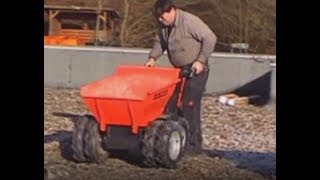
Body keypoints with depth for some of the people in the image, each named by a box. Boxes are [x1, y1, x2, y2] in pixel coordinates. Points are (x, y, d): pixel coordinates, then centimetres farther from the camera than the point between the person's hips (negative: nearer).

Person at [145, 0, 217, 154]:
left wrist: (201, 60, -22)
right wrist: (153, 57, -1)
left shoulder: (189, 21, -20)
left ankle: (194, 144, -7)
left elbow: (210, 38, -20)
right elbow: (159, 43, 18)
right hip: (178, 70, 8)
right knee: (170, 104, 5)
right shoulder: (163, 26, 4)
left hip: (195, 70, -8)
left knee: (190, 105, -12)